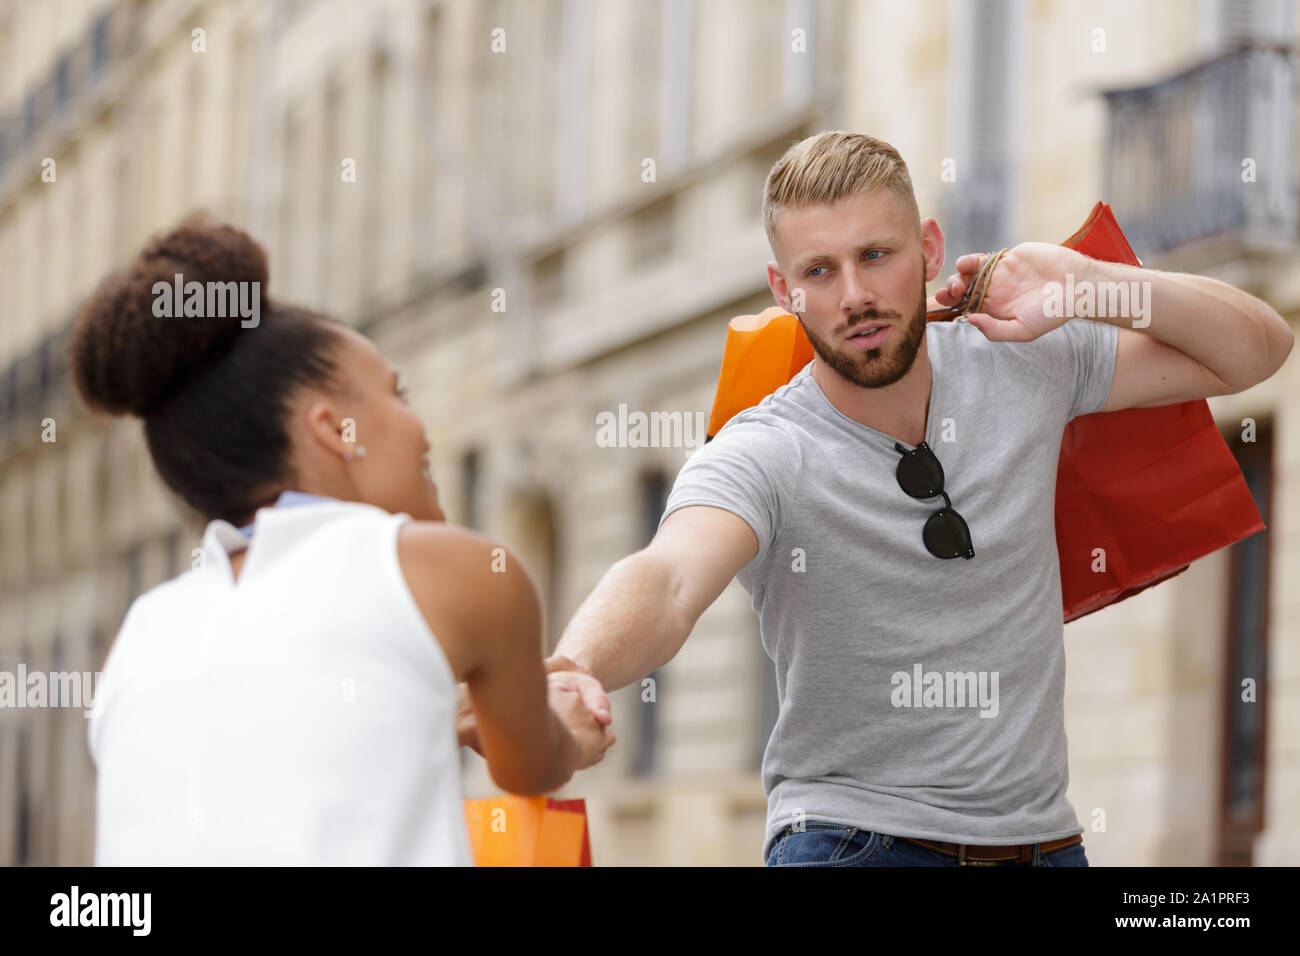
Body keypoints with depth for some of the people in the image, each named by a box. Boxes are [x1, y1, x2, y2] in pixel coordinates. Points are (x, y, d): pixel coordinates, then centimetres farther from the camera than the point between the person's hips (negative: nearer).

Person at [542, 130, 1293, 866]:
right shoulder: (760, 455, -15)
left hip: (1043, 839, 5)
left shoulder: (1020, 362, 0)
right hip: (849, 839, -5)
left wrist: (1095, 284, -9)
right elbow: (667, 582, -36)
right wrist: (568, 675, -59)